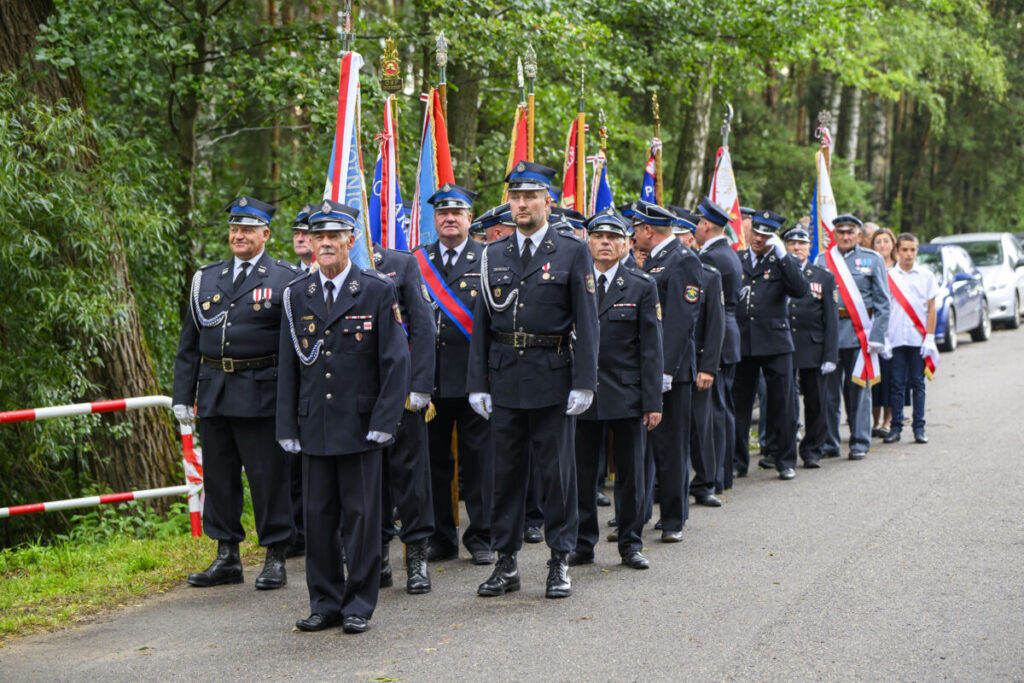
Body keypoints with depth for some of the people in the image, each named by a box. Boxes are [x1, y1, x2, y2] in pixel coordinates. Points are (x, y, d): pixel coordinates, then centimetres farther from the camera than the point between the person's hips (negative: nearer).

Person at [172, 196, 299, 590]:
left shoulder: (285, 280, 0)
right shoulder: (206, 278, 13)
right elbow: (189, 344, 15)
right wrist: (183, 396, 9)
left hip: (261, 395, -5)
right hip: (214, 393, 5)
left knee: (268, 477, -1)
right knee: (218, 476, 9)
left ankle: (276, 558, 9)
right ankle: (227, 558, 19)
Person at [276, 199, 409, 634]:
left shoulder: (378, 292, -2)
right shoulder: (296, 296, 8)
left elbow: (395, 361, -3)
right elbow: (288, 367, 10)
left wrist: (384, 422, -10)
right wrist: (288, 428, 5)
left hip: (361, 426, -3)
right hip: (314, 427, 3)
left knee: (361, 515, 1)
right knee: (318, 515, 6)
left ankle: (359, 605, 10)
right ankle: (325, 603, 17)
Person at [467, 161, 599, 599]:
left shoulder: (573, 254, 0)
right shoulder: (493, 256, 9)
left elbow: (587, 324, -3)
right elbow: (481, 324, 9)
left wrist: (584, 382, -10)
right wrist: (478, 383, 3)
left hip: (552, 378, -3)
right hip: (505, 379, 3)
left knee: (557, 470, 2)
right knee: (506, 470, 7)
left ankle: (560, 562, 12)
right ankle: (506, 563, 15)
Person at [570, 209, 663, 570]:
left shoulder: (642, 286, 3)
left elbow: (651, 348, 1)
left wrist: (653, 401, -5)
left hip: (626, 395, -1)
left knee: (630, 472, 5)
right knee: (581, 472, 4)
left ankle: (631, 544, 15)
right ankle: (582, 544, 14)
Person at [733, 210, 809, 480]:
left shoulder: (785, 263, 3)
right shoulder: (735, 261, 10)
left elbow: (801, 290, -15)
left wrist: (782, 255, -17)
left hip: (775, 343, -2)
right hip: (741, 343, 2)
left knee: (781, 405, 2)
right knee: (739, 404, 7)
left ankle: (786, 461, 12)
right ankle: (738, 460, 17)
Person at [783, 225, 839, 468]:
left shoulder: (824, 277, 7)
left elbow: (831, 320, 3)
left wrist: (830, 355, -4)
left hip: (813, 350, 0)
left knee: (815, 402, 4)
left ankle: (812, 451, 14)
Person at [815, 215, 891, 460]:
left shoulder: (872, 260, 5)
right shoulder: (822, 260, 9)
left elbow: (883, 302, 3)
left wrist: (877, 336, -6)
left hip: (859, 334, -1)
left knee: (859, 389, 2)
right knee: (828, 390, 3)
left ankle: (860, 443, 10)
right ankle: (829, 444, 12)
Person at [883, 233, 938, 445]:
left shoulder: (926, 276, 5)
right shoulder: (888, 276, 4)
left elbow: (931, 308, 5)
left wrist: (929, 337, -3)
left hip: (918, 339, 0)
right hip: (895, 338, 0)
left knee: (918, 383, 4)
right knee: (897, 384, 2)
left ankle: (919, 428, 8)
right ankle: (896, 427, 7)